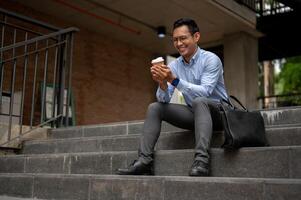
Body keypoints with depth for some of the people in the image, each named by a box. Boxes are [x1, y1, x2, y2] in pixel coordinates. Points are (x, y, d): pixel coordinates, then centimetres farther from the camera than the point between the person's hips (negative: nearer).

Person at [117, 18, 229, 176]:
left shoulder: (211, 59, -13)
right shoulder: (174, 65, 2)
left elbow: (204, 92, -28)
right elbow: (164, 100, -6)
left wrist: (174, 80, -37)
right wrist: (162, 84, -28)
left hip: (217, 111, -5)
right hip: (194, 113, 6)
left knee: (199, 102, -36)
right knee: (154, 107, -7)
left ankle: (201, 160, -44)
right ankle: (144, 160, -15)